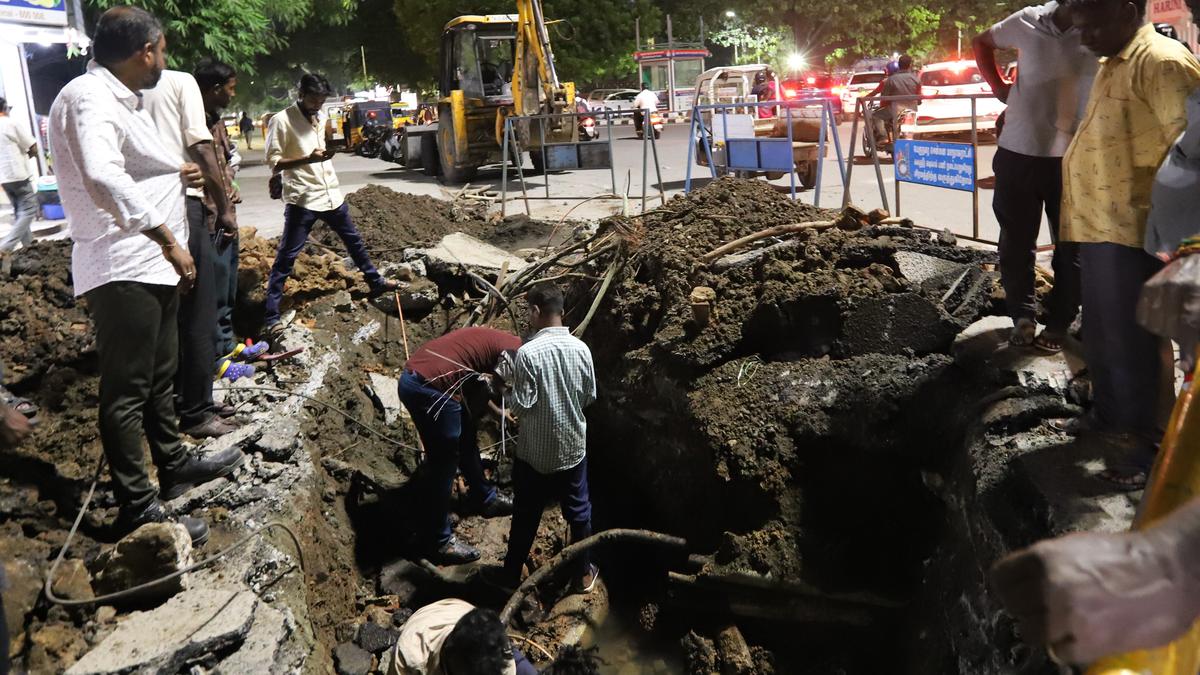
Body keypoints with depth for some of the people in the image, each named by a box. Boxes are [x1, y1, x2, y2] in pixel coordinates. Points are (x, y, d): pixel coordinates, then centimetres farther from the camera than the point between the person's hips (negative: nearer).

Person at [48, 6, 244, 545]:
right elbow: (102, 176, -34)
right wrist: (167, 237, -32)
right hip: (122, 271, -11)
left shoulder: (119, 99, 18)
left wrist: (175, 170, 49)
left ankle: (173, 466, 37)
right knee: (127, 391, -4)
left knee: (159, 377, 21)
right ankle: (137, 509, 5)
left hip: (151, 265, 11)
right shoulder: (88, 96, -16)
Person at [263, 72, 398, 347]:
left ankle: (376, 282, 42)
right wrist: (308, 158, -25)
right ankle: (272, 320, -4)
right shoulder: (281, 121, -11)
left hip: (330, 193, 7)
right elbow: (273, 163, -14)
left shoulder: (321, 117, 11)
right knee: (285, 258, -6)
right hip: (302, 199, -7)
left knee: (354, 240, 21)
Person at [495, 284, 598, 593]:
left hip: (535, 451, -3)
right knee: (578, 511, 18)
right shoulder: (581, 348, -7)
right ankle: (583, 574, 31)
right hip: (573, 447, 3)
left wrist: (513, 384, 0)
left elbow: (521, 407, -18)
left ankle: (511, 575, 30)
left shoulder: (528, 352, -21)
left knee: (525, 515, 14)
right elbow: (590, 397, 3)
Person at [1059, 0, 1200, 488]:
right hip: (1099, 226, 9)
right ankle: (1106, 417, 35)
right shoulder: (1112, 66, 17)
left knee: (1128, 340, -1)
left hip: (1129, 230, -9)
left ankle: (1141, 443, 11)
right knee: (1100, 335, 19)